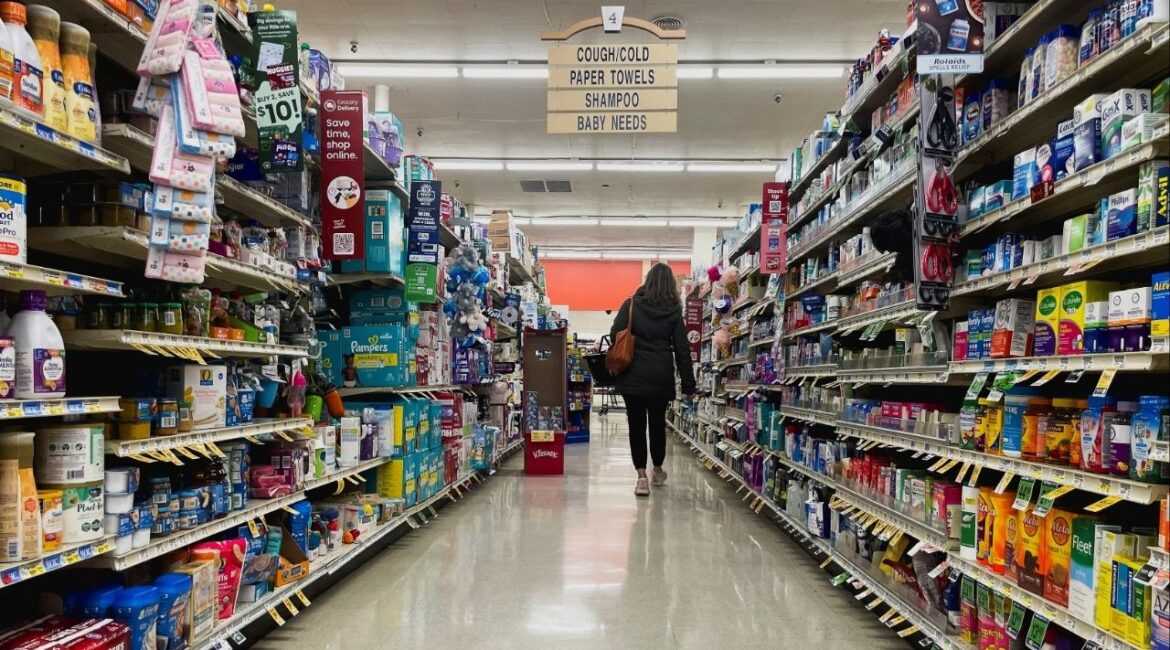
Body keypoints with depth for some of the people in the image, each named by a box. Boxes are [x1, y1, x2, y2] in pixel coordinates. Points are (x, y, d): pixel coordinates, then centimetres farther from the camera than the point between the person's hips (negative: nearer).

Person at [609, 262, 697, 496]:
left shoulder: (631, 305, 0)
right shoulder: (673, 311, 3)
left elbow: (615, 335, -6)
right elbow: (682, 349, 3)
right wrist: (688, 384, 7)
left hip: (633, 376, -1)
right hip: (661, 377, 2)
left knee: (636, 424, 3)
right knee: (658, 422, 16)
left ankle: (642, 477, -1)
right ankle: (658, 470, 33)